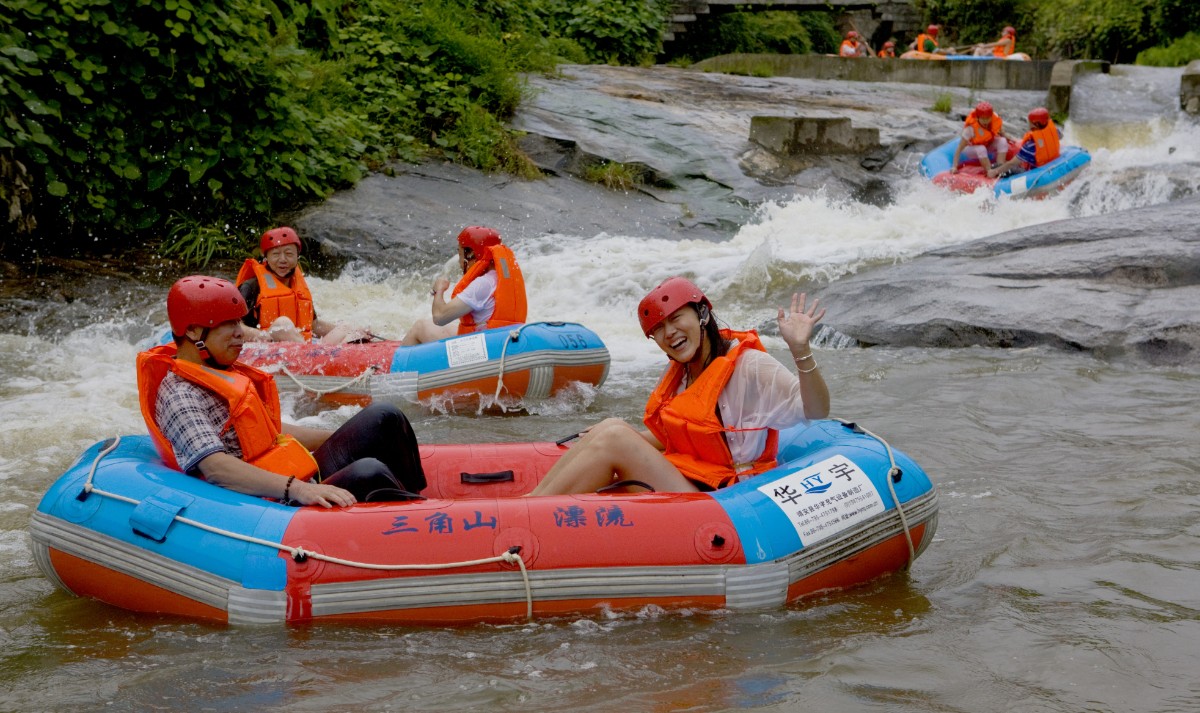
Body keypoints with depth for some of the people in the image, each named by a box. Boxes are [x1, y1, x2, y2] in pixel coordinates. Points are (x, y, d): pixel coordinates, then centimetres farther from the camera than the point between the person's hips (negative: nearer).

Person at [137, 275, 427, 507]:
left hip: (304, 483, 11)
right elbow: (215, 468, -28)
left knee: (384, 417, 6)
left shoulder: (224, 372, 18)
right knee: (368, 473, -31)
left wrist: (356, 437, 25)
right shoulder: (180, 396, -14)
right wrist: (297, 489, -38)